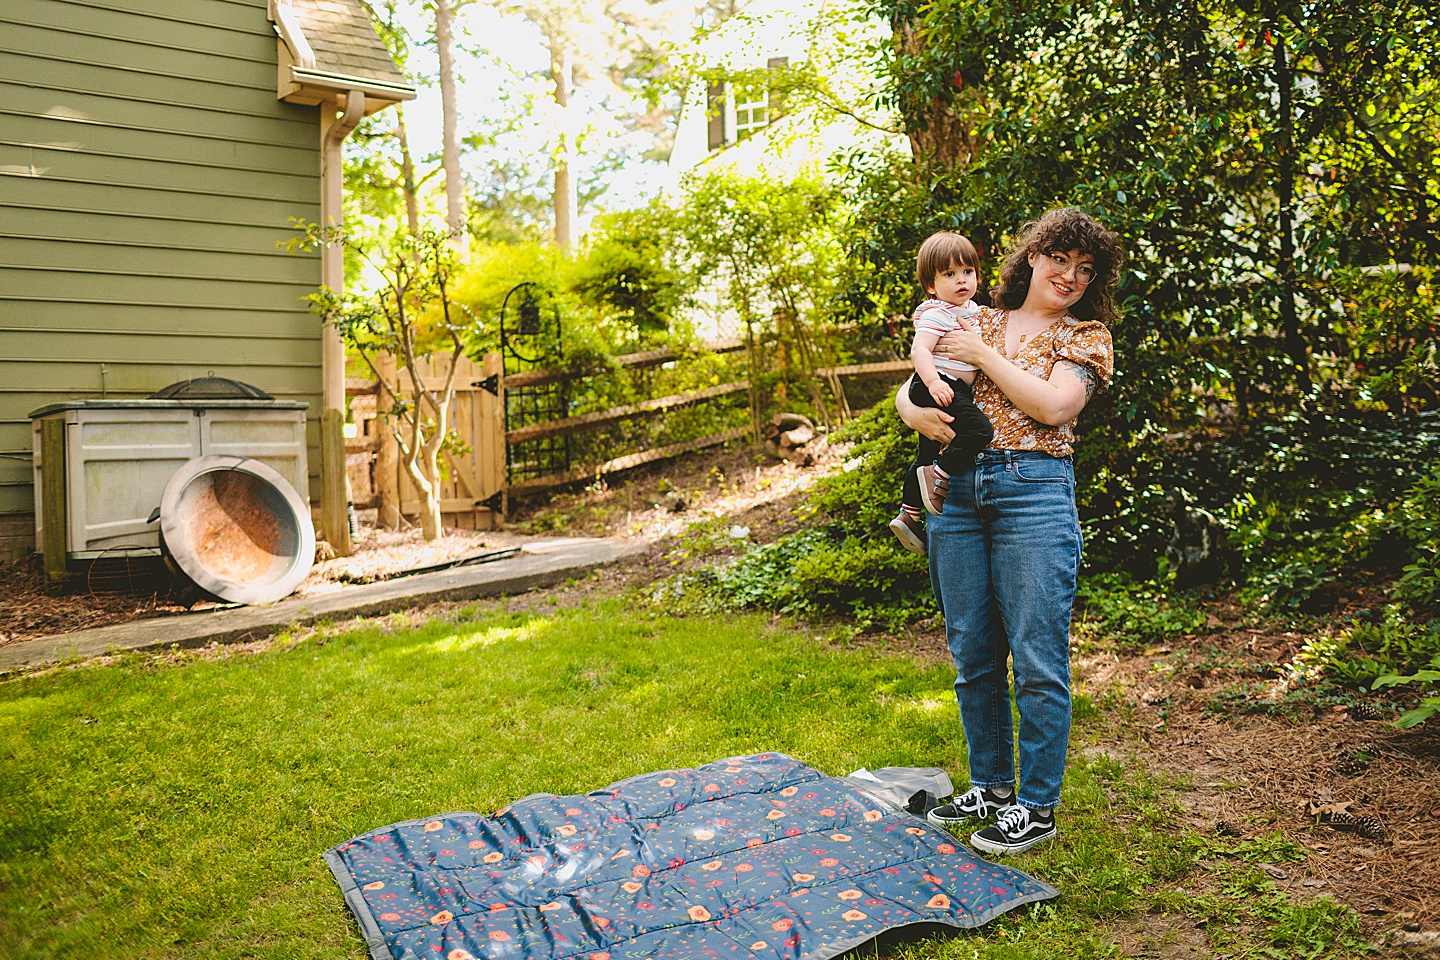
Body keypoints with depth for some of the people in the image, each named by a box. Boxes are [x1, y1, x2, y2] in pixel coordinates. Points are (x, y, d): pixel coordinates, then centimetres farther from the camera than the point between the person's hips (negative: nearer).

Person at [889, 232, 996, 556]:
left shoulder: (971, 308, 15)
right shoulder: (937, 313, -15)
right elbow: (919, 349, -28)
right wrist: (933, 381, -40)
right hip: (939, 389, -10)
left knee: (926, 456, 17)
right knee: (978, 429, -28)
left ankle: (908, 514, 27)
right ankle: (937, 474, -14)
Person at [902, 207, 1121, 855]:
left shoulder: (1085, 335, 8)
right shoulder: (978, 321, 18)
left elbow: (1053, 404, -11)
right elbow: (911, 384, 16)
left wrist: (985, 357, -6)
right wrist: (913, 410, -7)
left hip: (1034, 491, -4)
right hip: (959, 491, 4)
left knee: (1037, 660, -3)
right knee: (972, 654, 10)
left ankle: (1037, 808, 11)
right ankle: (991, 787, 26)